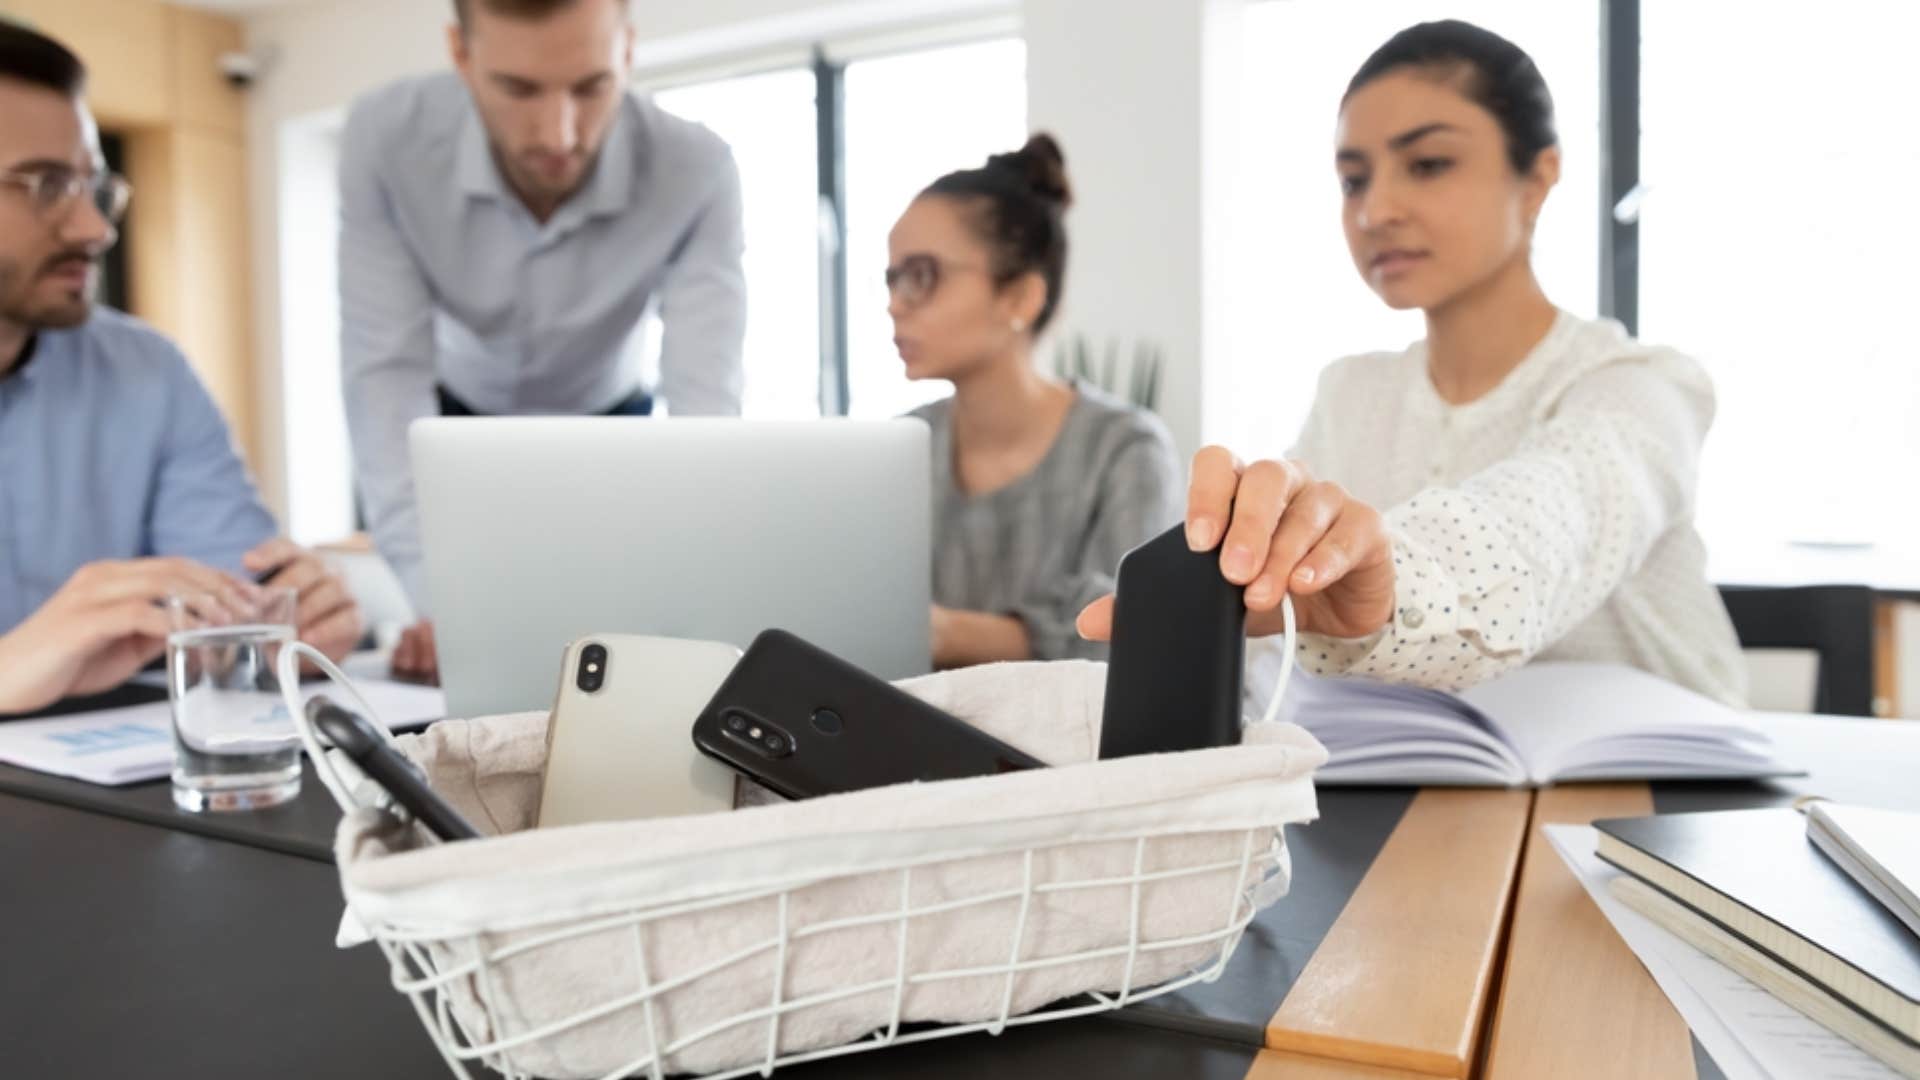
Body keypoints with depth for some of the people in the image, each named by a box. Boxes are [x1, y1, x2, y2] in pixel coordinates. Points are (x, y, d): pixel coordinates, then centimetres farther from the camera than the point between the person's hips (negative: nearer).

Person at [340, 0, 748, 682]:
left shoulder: (694, 173, -34)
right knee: (435, 656, -5)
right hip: (456, 417, 1)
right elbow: (386, 372, -32)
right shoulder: (387, 140, -30)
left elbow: (704, 402, -39)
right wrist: (437, 593, -46)